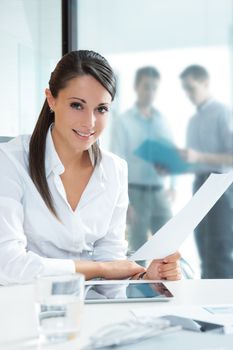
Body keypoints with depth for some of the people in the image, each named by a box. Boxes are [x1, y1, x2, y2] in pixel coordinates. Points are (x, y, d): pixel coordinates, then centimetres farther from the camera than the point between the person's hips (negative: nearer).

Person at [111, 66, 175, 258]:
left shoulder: (162, 121, 9)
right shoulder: (123, 122, -3)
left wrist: (173, 184, -2)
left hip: (159, 192, 4)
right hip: (135, 192, -4)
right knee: (138, 250, 3)